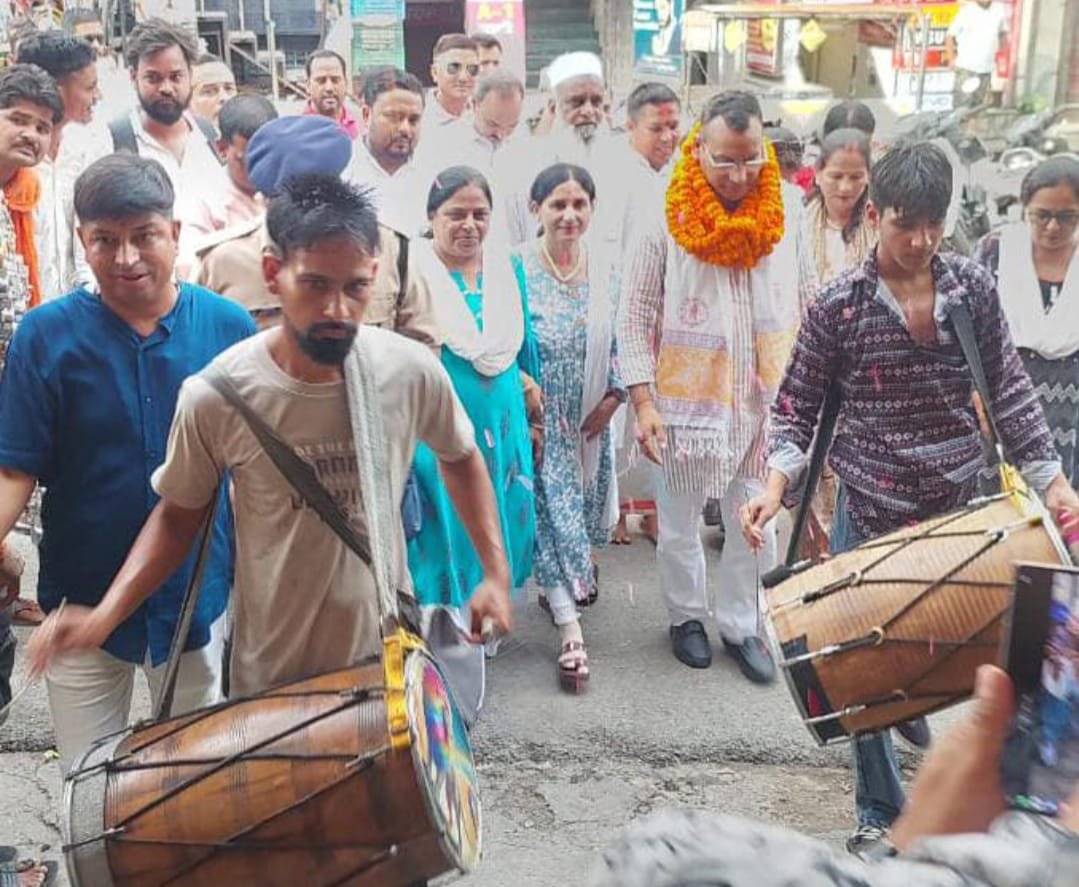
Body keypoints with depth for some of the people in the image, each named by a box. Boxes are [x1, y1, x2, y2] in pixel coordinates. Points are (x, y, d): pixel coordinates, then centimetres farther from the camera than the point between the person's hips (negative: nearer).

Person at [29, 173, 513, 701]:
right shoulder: (214, 396, -20)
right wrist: (106, 614, -15)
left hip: (387, 655, 1)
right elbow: (180, 514, -3)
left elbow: (460, 458, 4)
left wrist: (496, 574, 0)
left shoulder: (413, 372, -17)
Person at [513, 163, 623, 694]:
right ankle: (570, 627, 0)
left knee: (581, 500, 16)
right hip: (538, 416, -4)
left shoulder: (606, 270, 1)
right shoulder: (516, 268, -11)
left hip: (589, 417, 5)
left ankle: (560, 585, 42)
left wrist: (613, 398, -3)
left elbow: (619, 342, 7)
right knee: (552, 506, -5)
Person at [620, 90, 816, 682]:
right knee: (680, 523, 14)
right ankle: (687, 614, 37)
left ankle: (740, 624, 32)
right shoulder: (667, 221, -11)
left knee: (756, 526, 11)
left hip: (766, 403, 3)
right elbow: (635, 318, -7)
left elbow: (810, 306, 7)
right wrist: (643, 402, -11)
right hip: (686, 403, -2)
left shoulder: (787, 214, -1)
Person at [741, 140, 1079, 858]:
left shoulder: (973, 288, 0)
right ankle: (881, 814, 24)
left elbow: (1009, 391, 6)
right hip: (869, 510, -2)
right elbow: (797, 405, -3)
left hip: (957, 508, 2)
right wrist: (777, 483, -17)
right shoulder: (839, 305, -8)